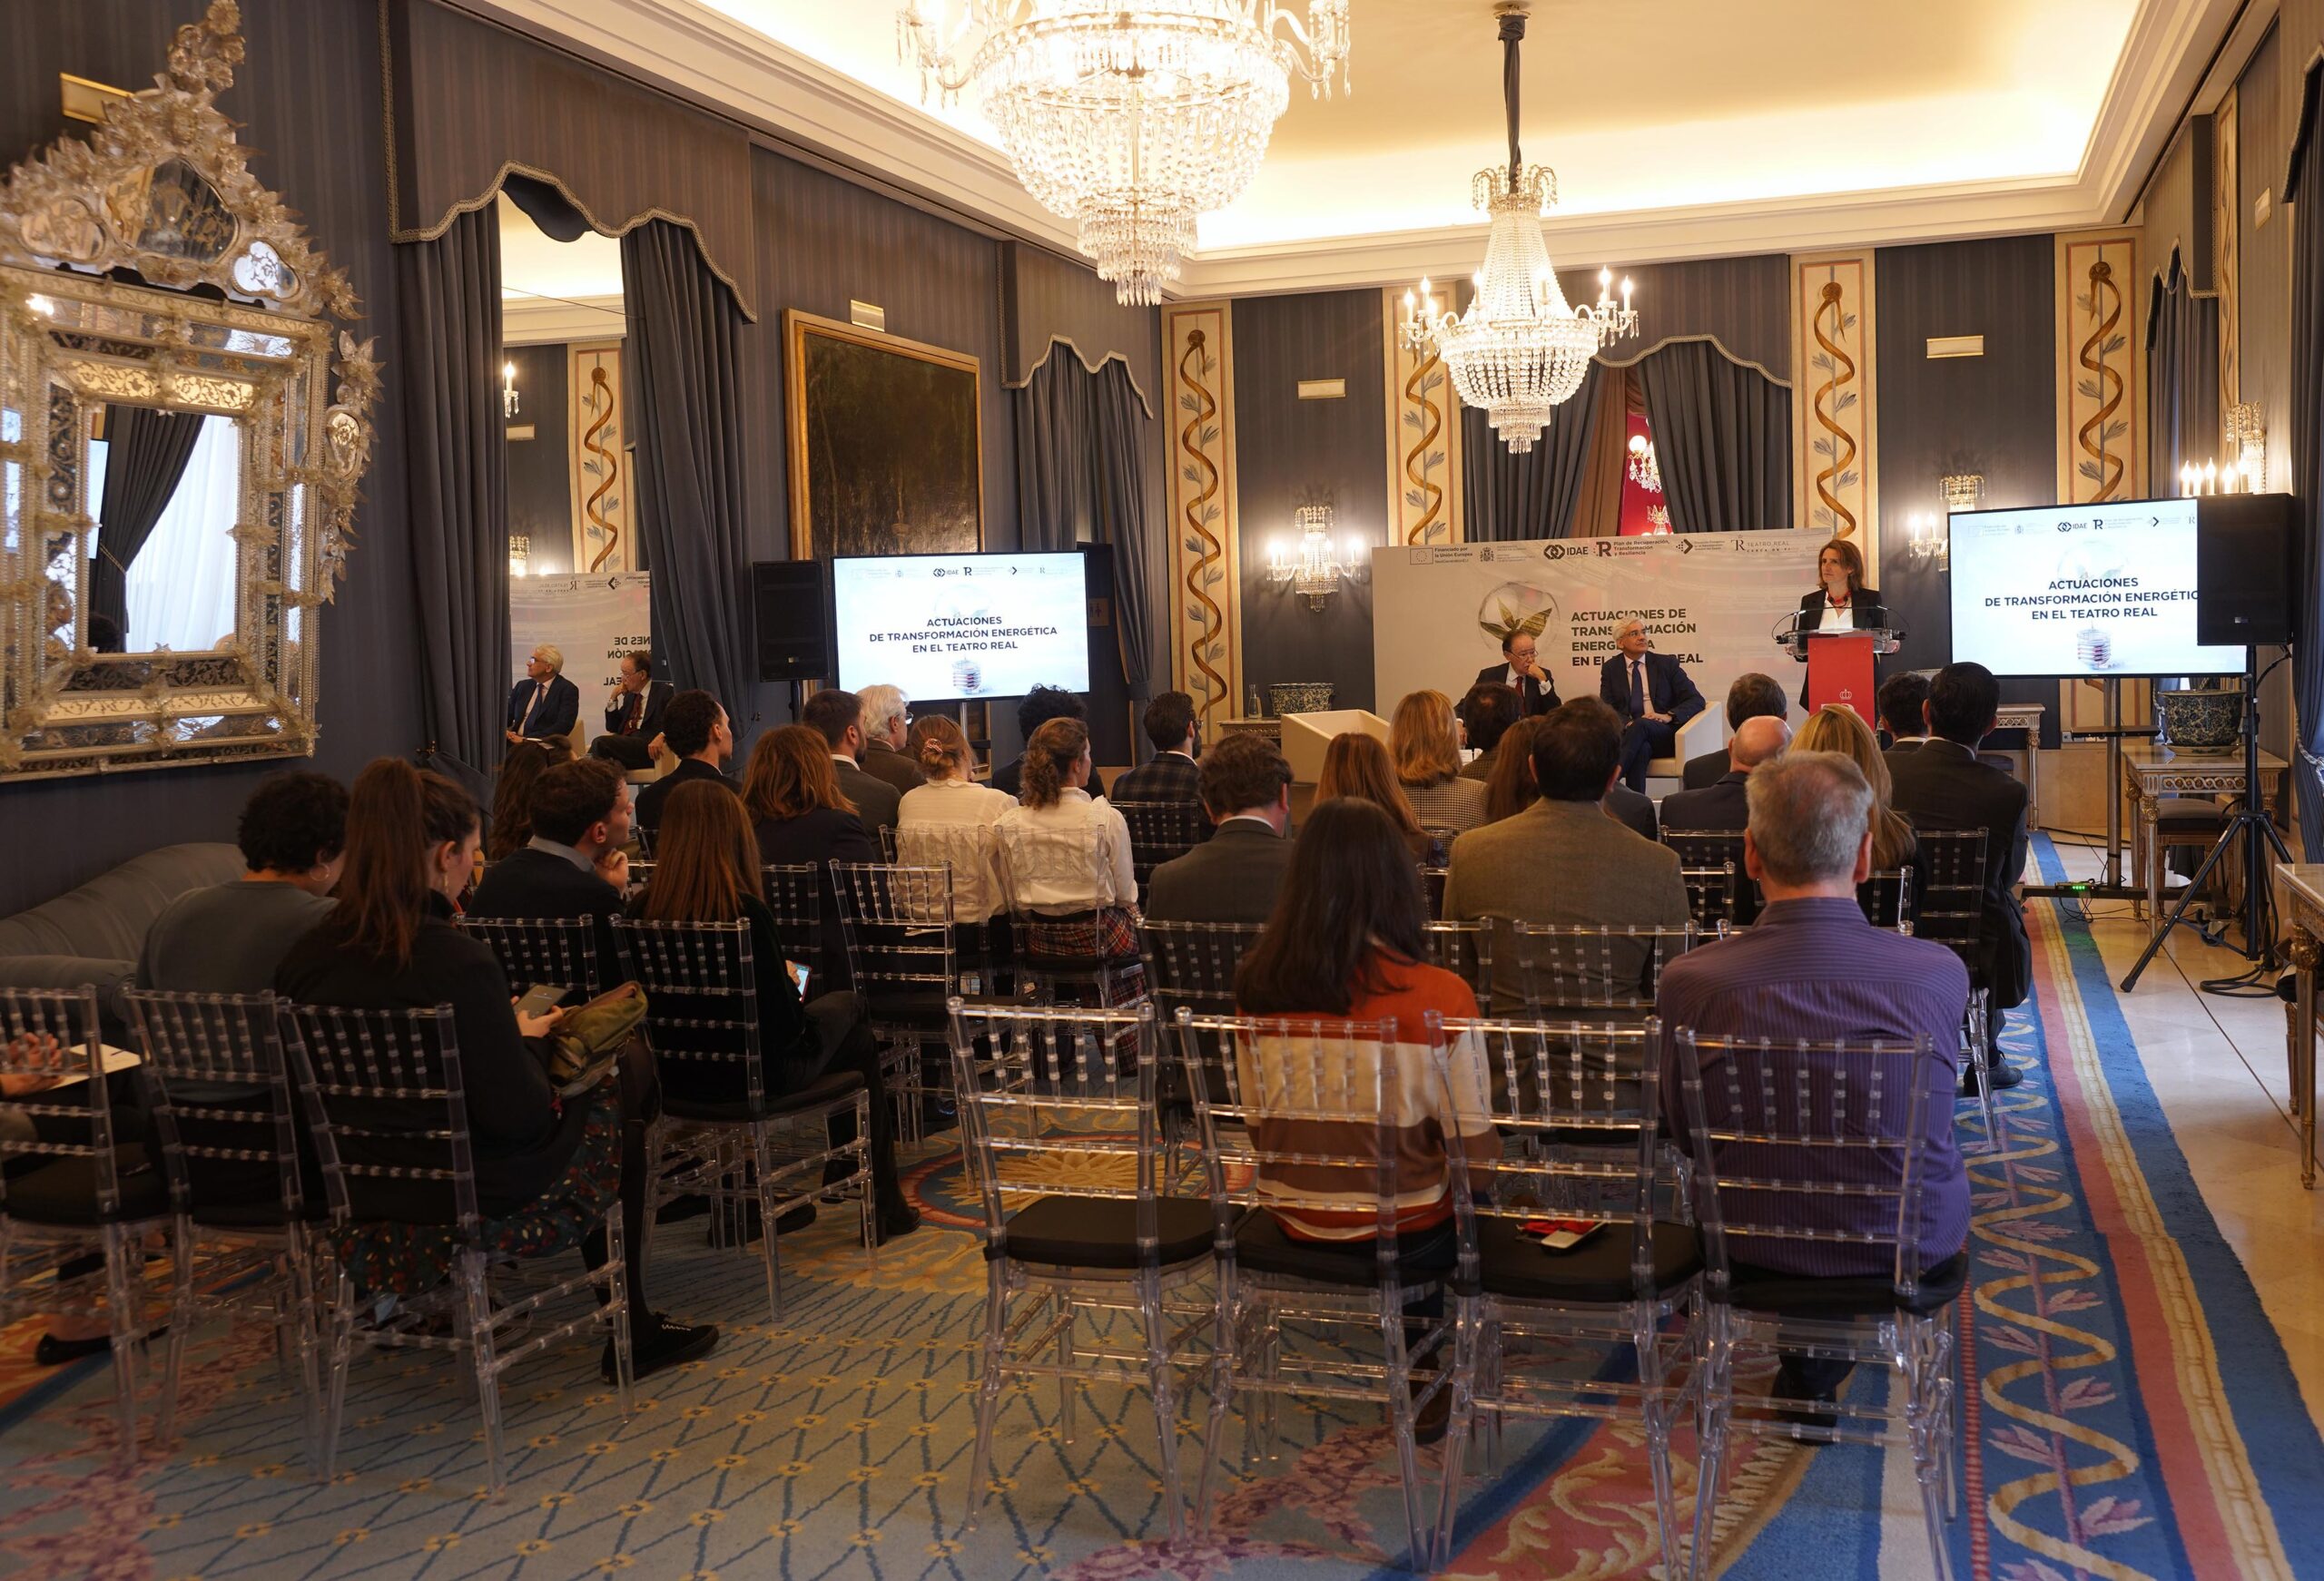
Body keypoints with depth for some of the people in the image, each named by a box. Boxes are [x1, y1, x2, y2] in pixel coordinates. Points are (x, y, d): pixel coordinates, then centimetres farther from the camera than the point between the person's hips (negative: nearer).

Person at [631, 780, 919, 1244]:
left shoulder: (642, 911, -8)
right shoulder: (744, 910, -24)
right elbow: (783, 1022, -20)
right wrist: (792, 986, 3)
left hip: (677, 1077, 6)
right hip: (754, 1074, -6)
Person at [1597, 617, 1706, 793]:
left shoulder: (1667, 664, 12)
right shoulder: (1611, 668, 15)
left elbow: (1696, 700, 6)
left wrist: (1668, 716, -15)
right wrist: (1628, 723, -20)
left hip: (1664, 736, 0)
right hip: (1629, 733, 0)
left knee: (1641, 725, -35)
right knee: (1641, 749, -37)